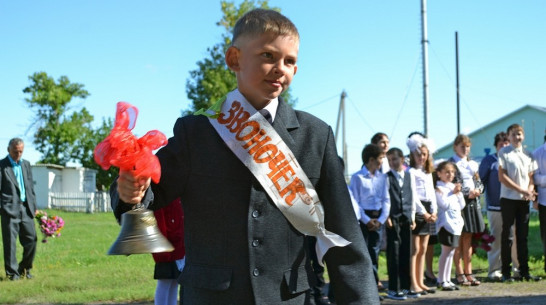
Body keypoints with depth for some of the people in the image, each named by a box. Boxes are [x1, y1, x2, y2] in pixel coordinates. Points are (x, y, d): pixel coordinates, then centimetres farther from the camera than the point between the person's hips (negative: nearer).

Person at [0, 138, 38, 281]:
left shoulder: (26, 164, 16)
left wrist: (33, 207, 15)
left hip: (26, 208, 5)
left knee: (31, 239, 4)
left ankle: (25, 268, 21)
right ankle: (12, 272, 7)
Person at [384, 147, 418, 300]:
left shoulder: (410, 176, 11)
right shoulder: (387, 177, 0)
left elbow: (413, 196, 12)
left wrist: (412, 216, 7)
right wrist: (387, 217, -12)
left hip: (406, 218, 4)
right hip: (393, 218, -4)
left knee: (406, 252, 6)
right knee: (394, 253, -4)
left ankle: (405, 286, 14)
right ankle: (393, 289, -1)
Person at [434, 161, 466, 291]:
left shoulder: (454, 187, 15)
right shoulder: (439, 188, -8)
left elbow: (462, 205, 14)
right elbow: (445, 204, -18)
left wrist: (459, 193, 0)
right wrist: (454, 193, -7)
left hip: (456, 222, 8)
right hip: (446, 222, -8)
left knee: (451, 251, 11)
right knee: (446, 251, -7)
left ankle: (447, 279, 17)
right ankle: (442, 281, -3)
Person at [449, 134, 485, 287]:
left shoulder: (472, 164, 18)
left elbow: (479, 182, 18)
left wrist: (477, 190, -4)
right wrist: (468, 192, -15)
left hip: (473, 202, 6)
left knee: (468, 239, 8)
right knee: (459, 239, -4)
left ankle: (468, 272, 11)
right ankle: (459, 273, 1)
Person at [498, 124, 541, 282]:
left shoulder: (528, 155, 12)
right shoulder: (504, 153, -2)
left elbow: (531, 177, 12)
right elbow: (502, 177, -8)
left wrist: (530, 191, -9)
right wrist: (521, 190, -13)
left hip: (524, 200, 4)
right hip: (508, 199, -4)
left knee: (523, 235, 7)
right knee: (507, 235, -1)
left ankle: (524, 271, 11)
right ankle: (506, 272, 3)